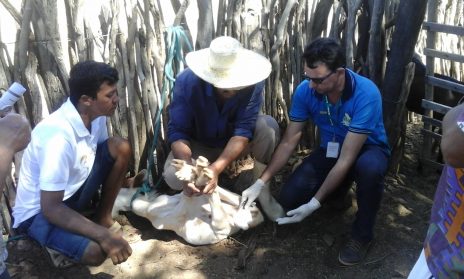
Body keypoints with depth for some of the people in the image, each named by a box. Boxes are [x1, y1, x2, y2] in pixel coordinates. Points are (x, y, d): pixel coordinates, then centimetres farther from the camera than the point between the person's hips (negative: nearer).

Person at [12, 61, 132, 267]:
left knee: (120, 148, -12)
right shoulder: (58, 135, -34)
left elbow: (106, 156, 10)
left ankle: (103, 217, 4)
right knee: (95, 251, -32)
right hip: (39, 211, -7)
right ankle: (60, 239, 3)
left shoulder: (95, 116, -10)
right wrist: (104, 236, -37)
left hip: (72, 192, 8)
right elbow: (51, 208, -32)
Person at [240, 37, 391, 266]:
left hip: (367, 149, -4)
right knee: (289, 197, -14)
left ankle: (362, 234, -13)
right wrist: (260, 183, -17)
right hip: (330, 150, 4)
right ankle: (339, 188, 17)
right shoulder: (305, 91, -20)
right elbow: (288, 142, -12)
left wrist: (315, 204, -35)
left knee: (369, 168, -41)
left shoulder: (366, 95, -33)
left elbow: (346, 159, -34)